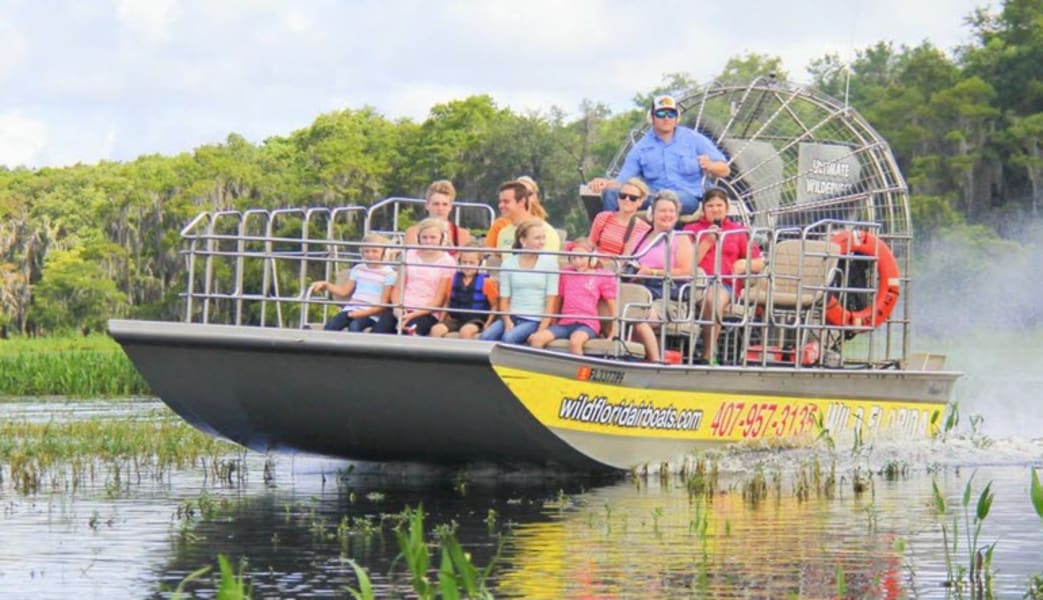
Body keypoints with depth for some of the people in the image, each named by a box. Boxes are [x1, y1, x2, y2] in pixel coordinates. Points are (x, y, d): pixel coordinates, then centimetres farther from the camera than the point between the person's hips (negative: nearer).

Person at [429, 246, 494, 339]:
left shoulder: (484, 281, -3)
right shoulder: (453, 279, 10)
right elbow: (447, 303, 18)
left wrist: (487, 324, -10)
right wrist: (442, 320, 7)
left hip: (476, 320, -4)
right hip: (455, 320, 4)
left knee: (465, 331, -38)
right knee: (436, 330, -23)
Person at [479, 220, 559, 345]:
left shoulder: (549, 262, 1)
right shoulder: (508, 264, 7)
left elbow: (551, 300, -3)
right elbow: (504, 300, 6)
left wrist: (541, 331, -11)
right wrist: (508, 324, -12)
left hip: (534, 320, -3)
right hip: (512, 316, 3)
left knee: (508, 338, -31)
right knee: (486, 336, -26)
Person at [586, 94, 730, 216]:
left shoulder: (694, 139, 11)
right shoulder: (641, 148, 15)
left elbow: (725, 170, 8)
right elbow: (622, 181, 11)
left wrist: (710, 166, -17)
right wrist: (605, 182, -13)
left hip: (688, 198, -2)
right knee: (611, 193, -24)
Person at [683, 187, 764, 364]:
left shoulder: (738, 231, 22)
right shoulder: (691, 229, 23)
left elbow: (759, 263, 19)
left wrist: (744, 264, -2)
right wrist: (707, 241, 1)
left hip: (724, 284, 0)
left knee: (713, 297, -37)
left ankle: (708, 355, -36)